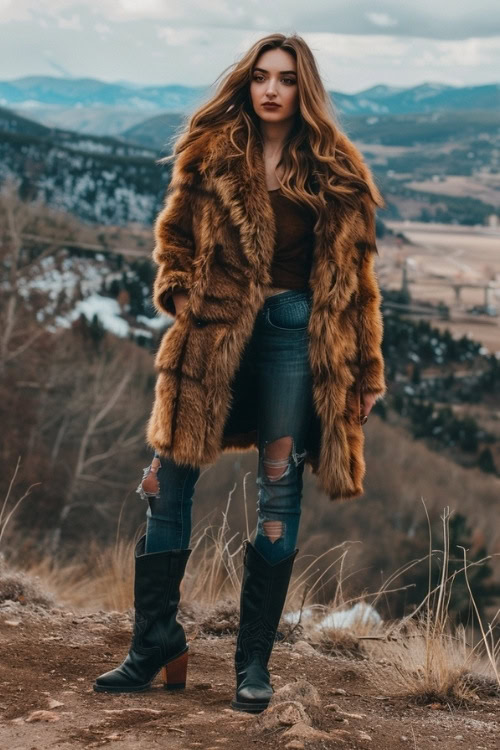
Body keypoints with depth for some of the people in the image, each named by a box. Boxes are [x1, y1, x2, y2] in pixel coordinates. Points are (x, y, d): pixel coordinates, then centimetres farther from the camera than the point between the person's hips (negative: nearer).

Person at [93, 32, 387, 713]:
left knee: (279, 490, 1)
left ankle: (255, 661, 10)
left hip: (294, 330, -1)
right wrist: (178, 294, -5)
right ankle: (155, 644, 9)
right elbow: (175, 234, 13)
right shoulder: (210, 152, 6)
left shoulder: (333, 170, 3)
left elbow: (351, 277, 4)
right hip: (213, 326, 1)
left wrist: (358, 368, 1)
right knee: (169, 478, -3)